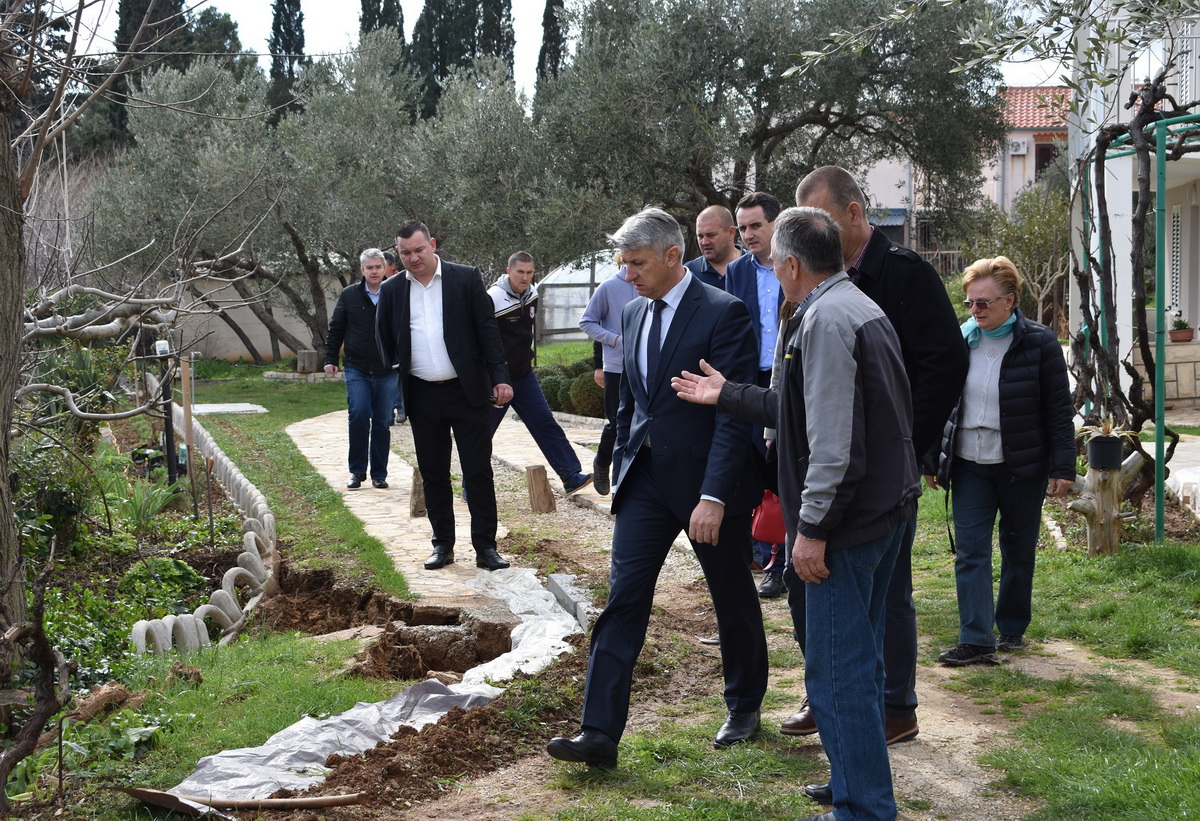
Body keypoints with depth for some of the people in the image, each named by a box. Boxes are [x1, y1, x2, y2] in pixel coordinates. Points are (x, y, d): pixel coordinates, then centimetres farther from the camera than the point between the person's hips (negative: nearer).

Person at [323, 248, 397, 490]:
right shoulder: (349, 295, 5)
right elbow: (336, 329, 11)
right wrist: (330, 358, 6)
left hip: (386, 371, 0)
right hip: (357, 370, 0)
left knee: (382, 422, 4)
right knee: (358, 415, -12)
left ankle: (379, 474, 14)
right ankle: (357, 471, 1)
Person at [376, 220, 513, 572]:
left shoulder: (466, 278, -2)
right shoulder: (392, 290, 5)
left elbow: (487, 329, -2)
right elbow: (384, 340, 15)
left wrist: (500, 377, -8)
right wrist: (392, 385, 8)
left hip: (467, 391, -3)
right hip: (421, 396, 3)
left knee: (478, 472, -1)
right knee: (433, 474, 9)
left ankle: (486, 547, 6)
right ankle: (443, 545, 19)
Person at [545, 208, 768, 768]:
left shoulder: (723, 314, -14)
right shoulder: (634, 314, 8)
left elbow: (734, 413, -19)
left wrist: (713, 496, -24)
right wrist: (621, 470, 15)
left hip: (706, 480, -6)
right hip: (646, 479, 6)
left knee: (733, 601, 12)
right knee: (623, 599, -3)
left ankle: (744, 708, 34)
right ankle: (600, 734, -3)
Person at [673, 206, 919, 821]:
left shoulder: (824, 320, -18)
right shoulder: (858, 306, 15)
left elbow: (833, 439, -23)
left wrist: (812, 527, -19)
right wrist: (727, 395, 23)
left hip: (849, 517, -11)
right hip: (888, 507, 11)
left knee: (835, 671, -4)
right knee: (858, 660, 20)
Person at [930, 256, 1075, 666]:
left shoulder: (1039, 343, -7)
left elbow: (1059, 411, -5)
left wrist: (1062, 467, -9)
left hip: (1022, 467, -2)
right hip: (969, 466, 3)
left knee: (1019, 550, 10)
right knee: (969, 551, -5)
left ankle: (1012, 627, 27)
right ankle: (976, 640, -5)